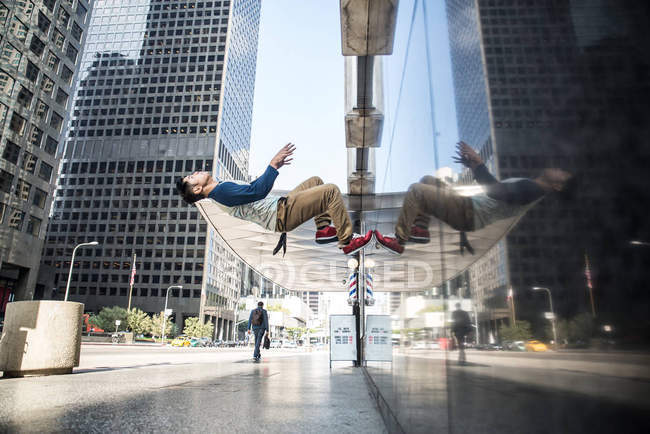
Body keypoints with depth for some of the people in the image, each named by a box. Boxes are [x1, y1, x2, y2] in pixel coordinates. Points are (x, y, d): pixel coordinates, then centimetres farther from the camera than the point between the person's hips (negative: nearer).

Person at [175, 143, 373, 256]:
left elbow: (253, 186, 25)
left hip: (280, 204, 11)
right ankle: (347, 241, -6)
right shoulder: (222, 190, -17)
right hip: (281, 215, -11)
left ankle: (323, 229, 16)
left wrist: (275, 165, 22)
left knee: (315, 181, 23)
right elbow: (258, 190, -27)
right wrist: (273, 165, -23)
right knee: (331, 191, -15)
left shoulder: (223, 187, 16)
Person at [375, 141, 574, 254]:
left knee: (416, 190, -21)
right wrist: (474, 165, 18)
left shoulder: (530, 188, -13)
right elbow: (494, 185, 27)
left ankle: (398, 241, -13)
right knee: (428, 180, 18)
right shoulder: (527, 186, 19)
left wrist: (478, 163, -28)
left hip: (468, 215, -10)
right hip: (468, 206, 10)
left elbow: (495, 190, -29)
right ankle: (421, 231, 9)